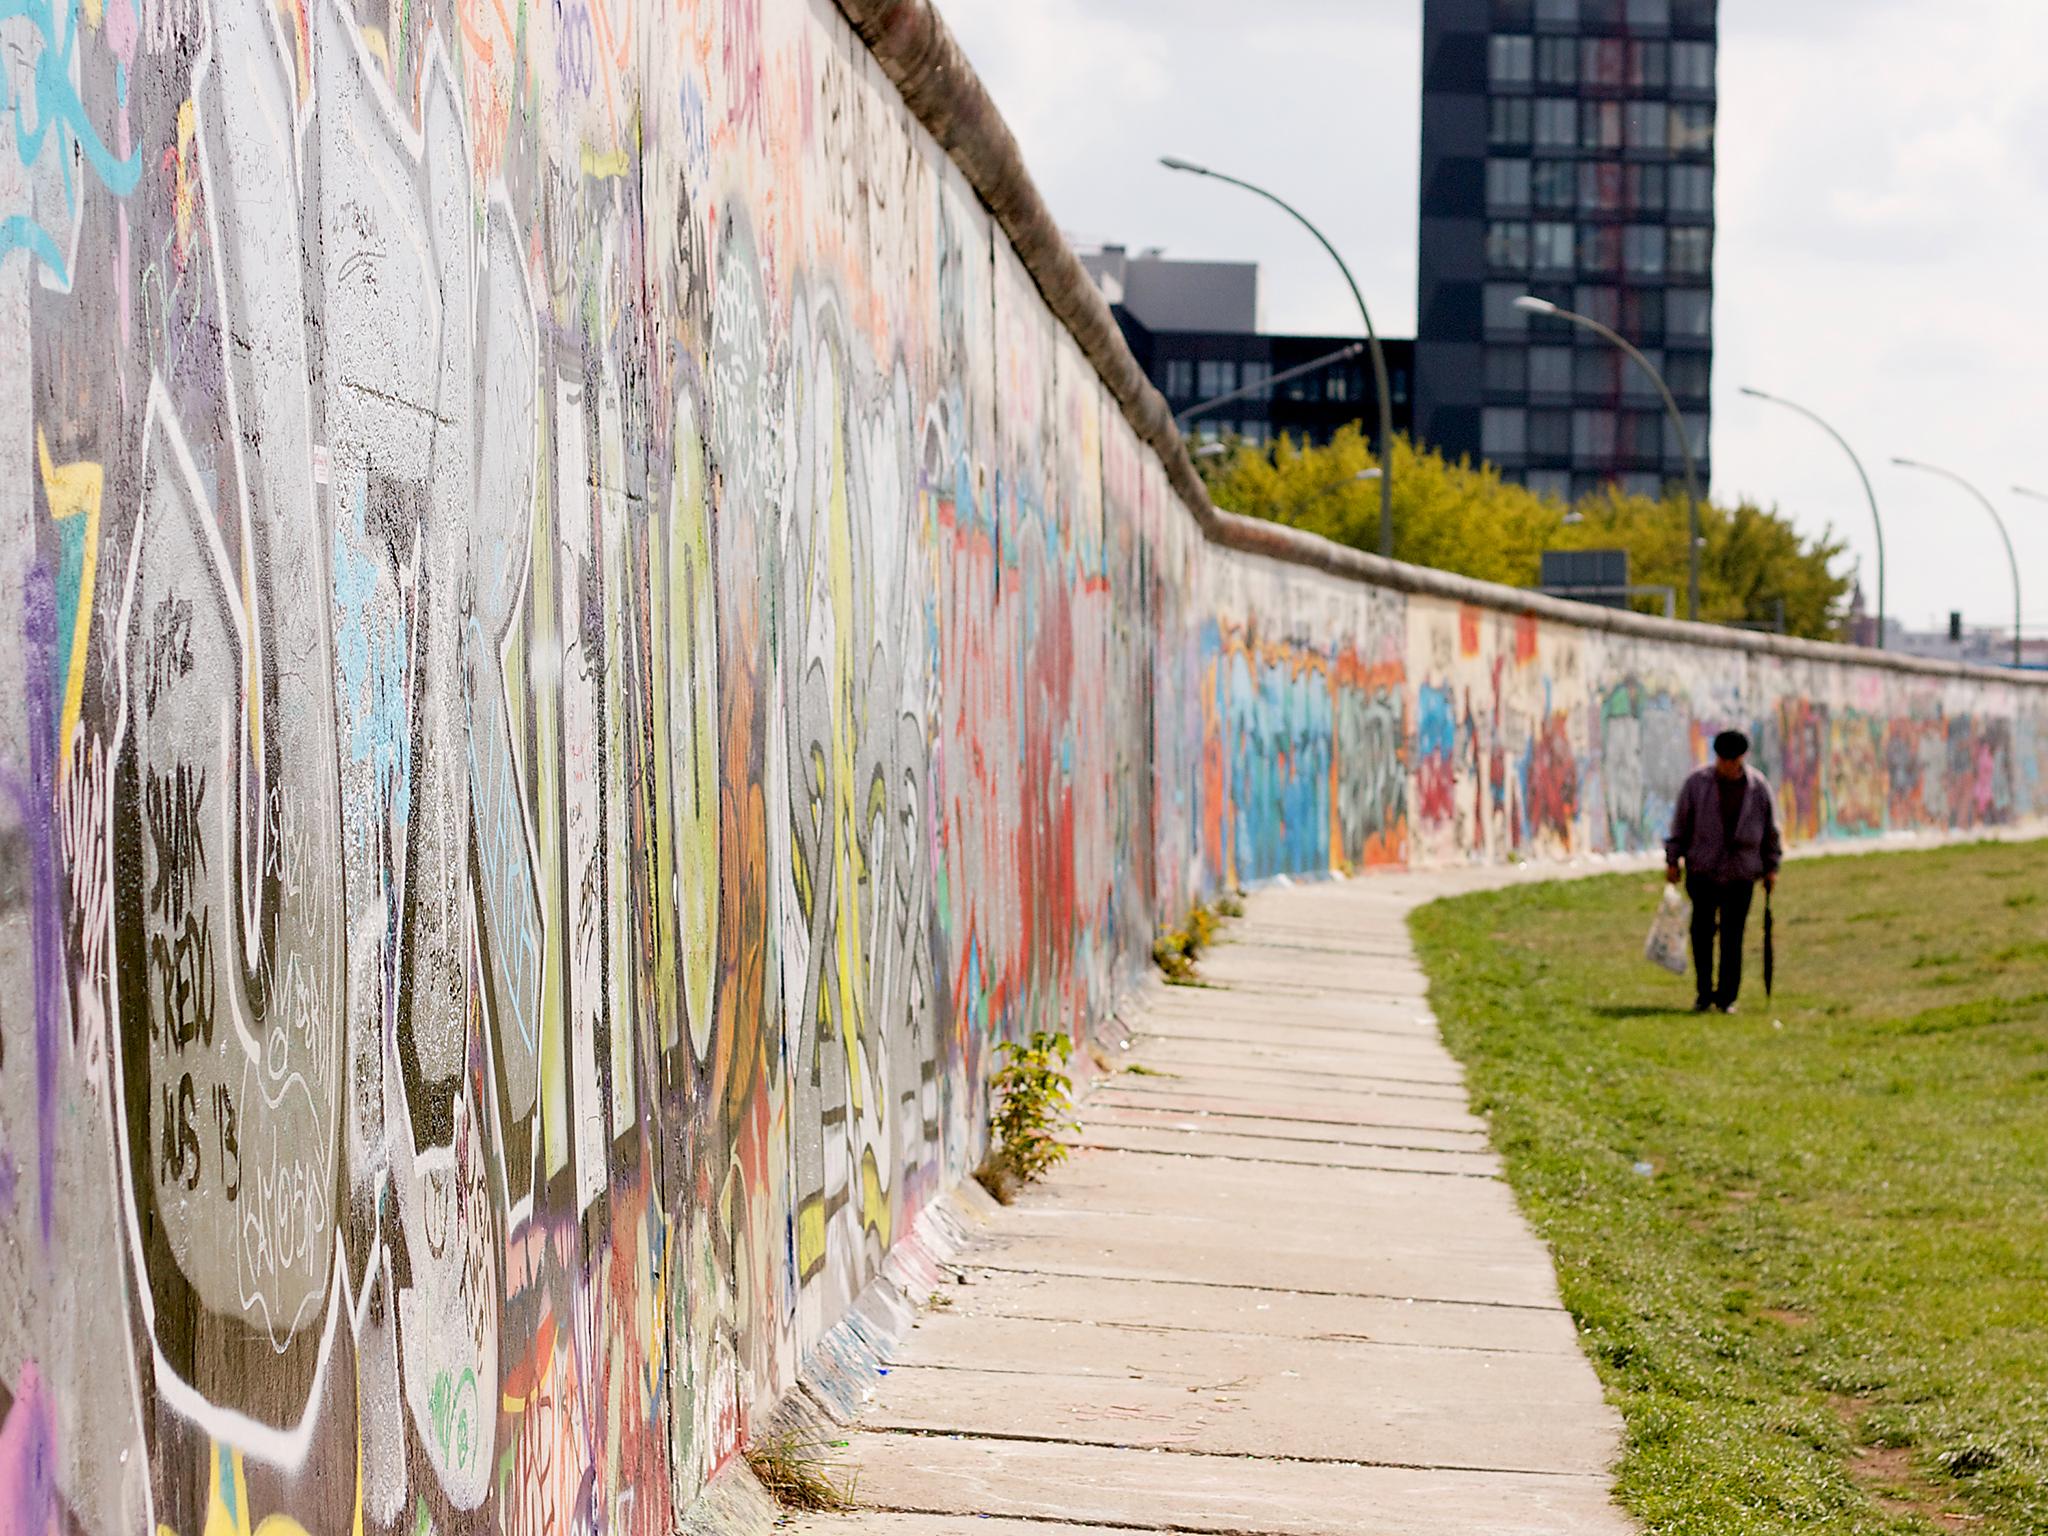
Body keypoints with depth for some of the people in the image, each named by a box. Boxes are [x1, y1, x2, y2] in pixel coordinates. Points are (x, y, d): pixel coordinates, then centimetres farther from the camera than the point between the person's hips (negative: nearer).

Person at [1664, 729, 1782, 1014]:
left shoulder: (1758, 787, 0)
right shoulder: (1697, 782, -3)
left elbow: (1770, 829, 10)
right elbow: (1681, 822, 3)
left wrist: (1771, 866, 11)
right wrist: (1672, 859, 3)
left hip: (1741, 874, 0)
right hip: (1702, 870, 0)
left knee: (1733, 937, 0)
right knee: (1702, 931, -2)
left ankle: (1726, 996, 10)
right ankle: (1704, 992, 12)